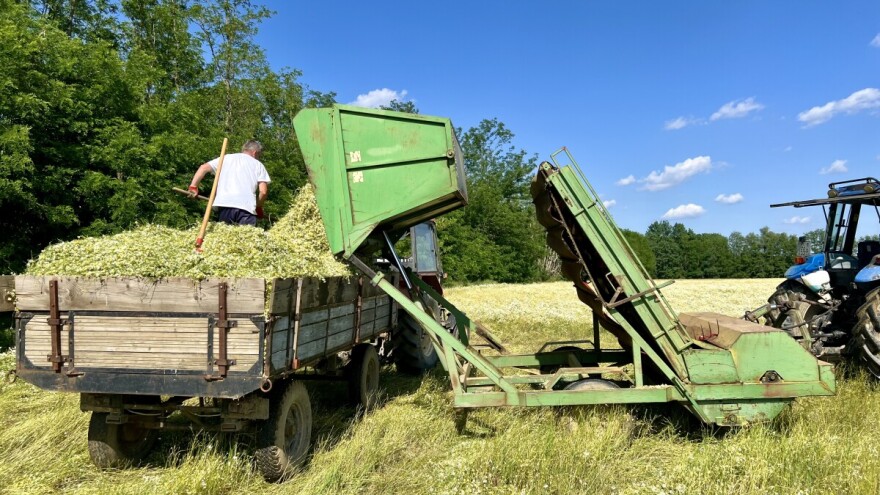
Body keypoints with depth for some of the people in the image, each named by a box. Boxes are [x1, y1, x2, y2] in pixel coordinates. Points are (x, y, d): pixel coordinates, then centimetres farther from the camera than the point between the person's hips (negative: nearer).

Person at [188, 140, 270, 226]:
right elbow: (263, 191, 8)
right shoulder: (258, 164, 17)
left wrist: (193, 186, 15)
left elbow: (204, 167, 14)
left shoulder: (226, 158, 24)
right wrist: (259, 207, 22)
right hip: (246, 205, -2)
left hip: (224, 203, 3)